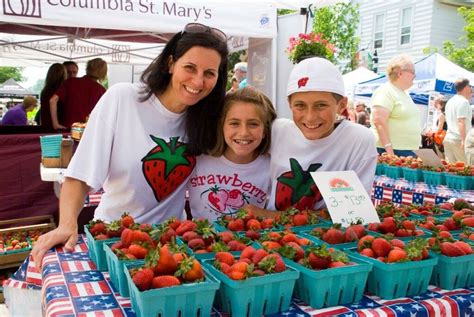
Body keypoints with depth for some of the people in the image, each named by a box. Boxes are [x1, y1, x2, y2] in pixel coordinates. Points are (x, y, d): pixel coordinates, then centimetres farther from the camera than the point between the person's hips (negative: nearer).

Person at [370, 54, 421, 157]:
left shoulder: (404, 93, 17)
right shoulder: (385, 92, -12)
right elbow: (379, 122, -22)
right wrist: (389, 151, -26)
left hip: (408, 151, 9)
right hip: (392, 151, -9)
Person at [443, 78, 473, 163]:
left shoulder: (450, 101, 17)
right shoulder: (463, 101, -10)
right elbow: (461, 122, -18)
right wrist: (464, 140, -22)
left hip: (448, 138, 9)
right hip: (458, 140, -9)